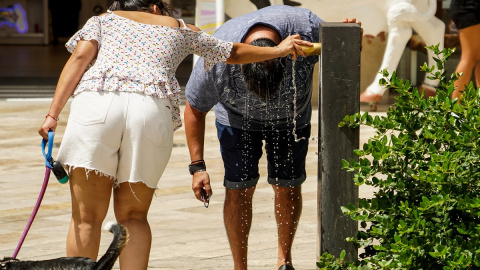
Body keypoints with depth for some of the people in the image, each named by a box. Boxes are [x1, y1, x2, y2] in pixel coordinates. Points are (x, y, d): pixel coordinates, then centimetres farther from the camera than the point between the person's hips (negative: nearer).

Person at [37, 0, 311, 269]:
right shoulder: (180, 30, 32)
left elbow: (80, 58, 8)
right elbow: (234, 53, 44)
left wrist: (53, 114, 0)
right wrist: (278, 50, 60)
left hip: (97, 105, -1)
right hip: (152, 112, 1)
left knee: (87, 217, 1)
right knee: (133, 216, 13)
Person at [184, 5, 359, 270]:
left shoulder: (305, 27, -36)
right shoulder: (217, 59, -36)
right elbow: (194, 109, -18)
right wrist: (197, 166, -18)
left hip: (291, 116, 1)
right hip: (238, 117, -1)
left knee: (287, 186, 1)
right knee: (238, 188, -9)